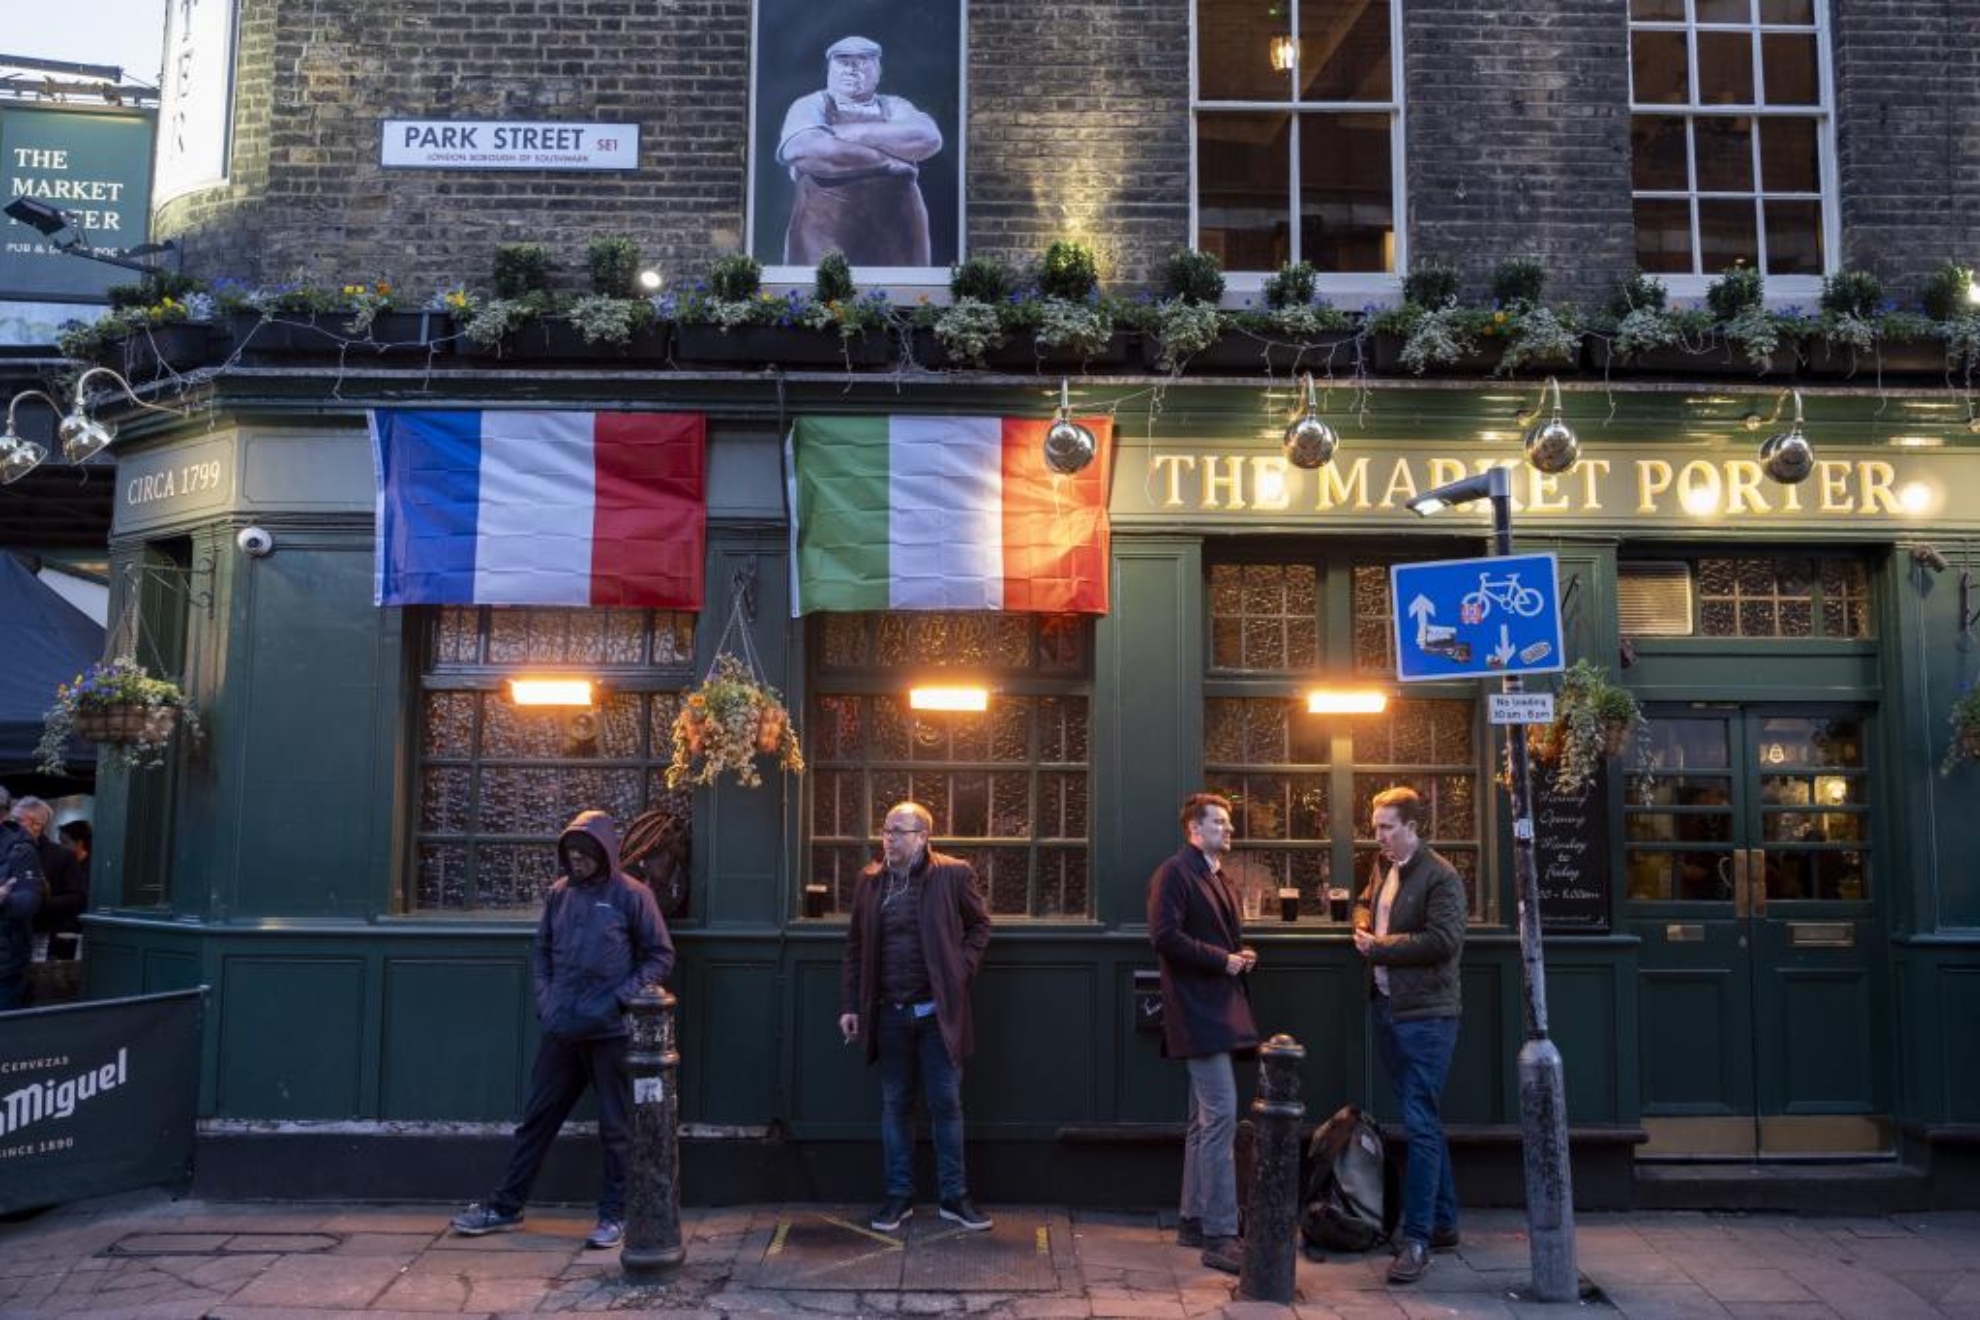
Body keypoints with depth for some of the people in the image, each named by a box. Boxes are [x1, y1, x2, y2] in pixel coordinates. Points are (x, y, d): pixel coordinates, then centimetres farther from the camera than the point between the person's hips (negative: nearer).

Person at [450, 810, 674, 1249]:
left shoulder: (632, 895, -7)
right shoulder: (559, 893, 6)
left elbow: (661, 957, -5)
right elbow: (541, 950, 16)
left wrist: (619, 999, -13)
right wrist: (545, 998, 3)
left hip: (611, 1032, -4)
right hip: (563, 1029, 5)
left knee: (615, 1126, 5)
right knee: (537, 1117, 12)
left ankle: (614, 1214, 16)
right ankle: (506, 1205, 24)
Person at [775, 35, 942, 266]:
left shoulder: (895, 108, 17)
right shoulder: (811, 106, 9)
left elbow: (928, 138, -4)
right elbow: (810, 151, -12)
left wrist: (855, 133, -6)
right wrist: (886, 159, -5)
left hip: (896, 237, 2)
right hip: (824, 236, -2)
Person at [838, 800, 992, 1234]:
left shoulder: (953, 875, -5)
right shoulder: (870, 881, 5)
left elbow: (979, 925, 6)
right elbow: (855, 946, 9)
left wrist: (962, 970, -7)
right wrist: (850, 1005, 4)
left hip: (938, 1011, -2)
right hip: (889, 1014, 3)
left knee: (946, 1103, 4)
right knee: (895, 1104, 11)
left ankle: (954, 1197, 16)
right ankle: (899, 1196, 21)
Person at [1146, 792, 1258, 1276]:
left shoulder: (1219, 878, 20)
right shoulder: (1174, 873, -9)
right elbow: (1165, 936, -19)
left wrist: (1241, 957, 7)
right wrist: (1222, 960, -16)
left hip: (1221, 1010, 10)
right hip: (1198, 1012, -10)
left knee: (1205, 1119, 14)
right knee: (1221, 1115, -13)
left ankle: (1194, 1221, 23)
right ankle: (1220, 1235, -10)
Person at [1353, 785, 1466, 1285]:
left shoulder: (1441, 876, -12)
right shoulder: (1383, 869, 13)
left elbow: (1446, 939, -22)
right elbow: (1365, 902, 31)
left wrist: (1380, 946, -15)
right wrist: (1363, 927, 8)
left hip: (1425, 1014, -9)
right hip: (1387, 1008, 9)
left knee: (1420, 1124, -8)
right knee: (1423, 1119, 16)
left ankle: (1418, 1238, -4)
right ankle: (1443, 1223, 28)